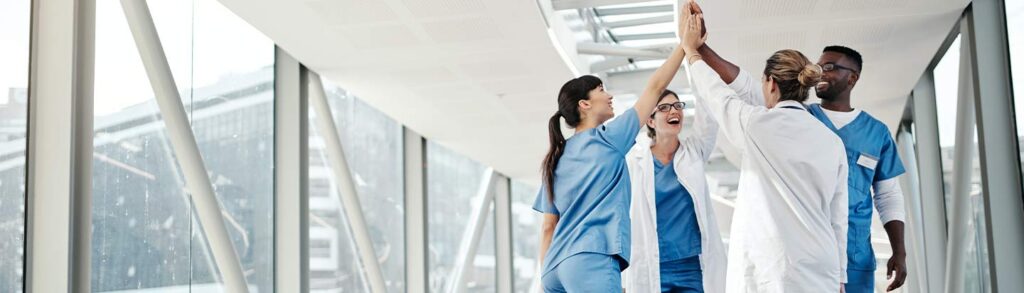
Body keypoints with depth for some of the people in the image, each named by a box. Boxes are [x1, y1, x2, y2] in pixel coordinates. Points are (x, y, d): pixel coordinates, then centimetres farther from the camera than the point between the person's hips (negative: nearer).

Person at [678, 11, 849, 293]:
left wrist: (691, 50, 28)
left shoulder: (759, 124, -5)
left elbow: (715, 92, 12)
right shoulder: (833, 142, 9)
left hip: (775, 270, -5)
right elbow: (838, 217, 11)